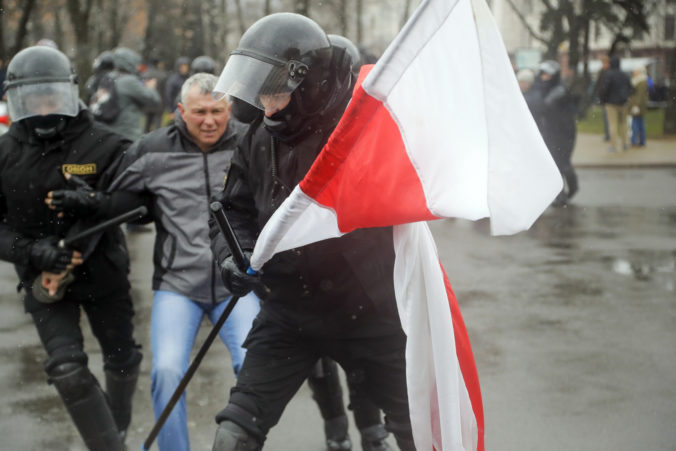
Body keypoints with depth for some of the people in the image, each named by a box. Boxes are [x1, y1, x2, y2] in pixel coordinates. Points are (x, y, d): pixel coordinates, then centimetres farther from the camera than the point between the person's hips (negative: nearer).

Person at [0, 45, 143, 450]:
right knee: (67, 369, -14)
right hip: (43, 280, 0)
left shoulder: (102, 145, -13)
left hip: (103, 274, 0)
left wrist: (92, 204, -39)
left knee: (122, 361, 17)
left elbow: (136, 196, -21)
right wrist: (33, 252, -25)